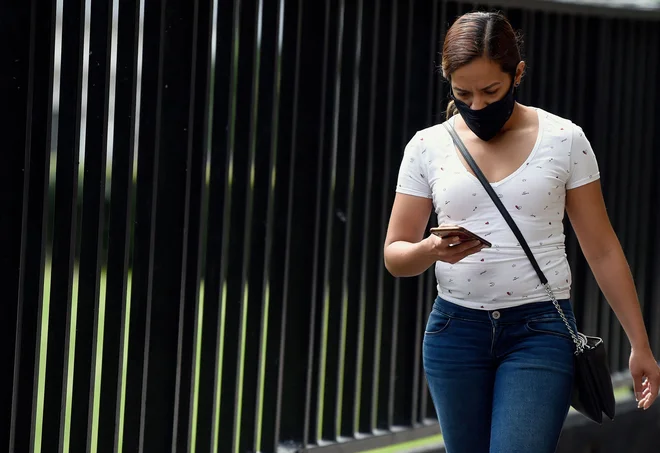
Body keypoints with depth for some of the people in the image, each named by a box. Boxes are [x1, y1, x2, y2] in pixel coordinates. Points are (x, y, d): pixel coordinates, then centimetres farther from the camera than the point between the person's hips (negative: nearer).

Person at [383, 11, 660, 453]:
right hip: (456, 330, 3)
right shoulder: (427, 147, 3)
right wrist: (432, 250, -19)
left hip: (540, 332, -3)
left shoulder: (564, 140, -2)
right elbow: (395, 256, 4)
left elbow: (602, 250, 3)